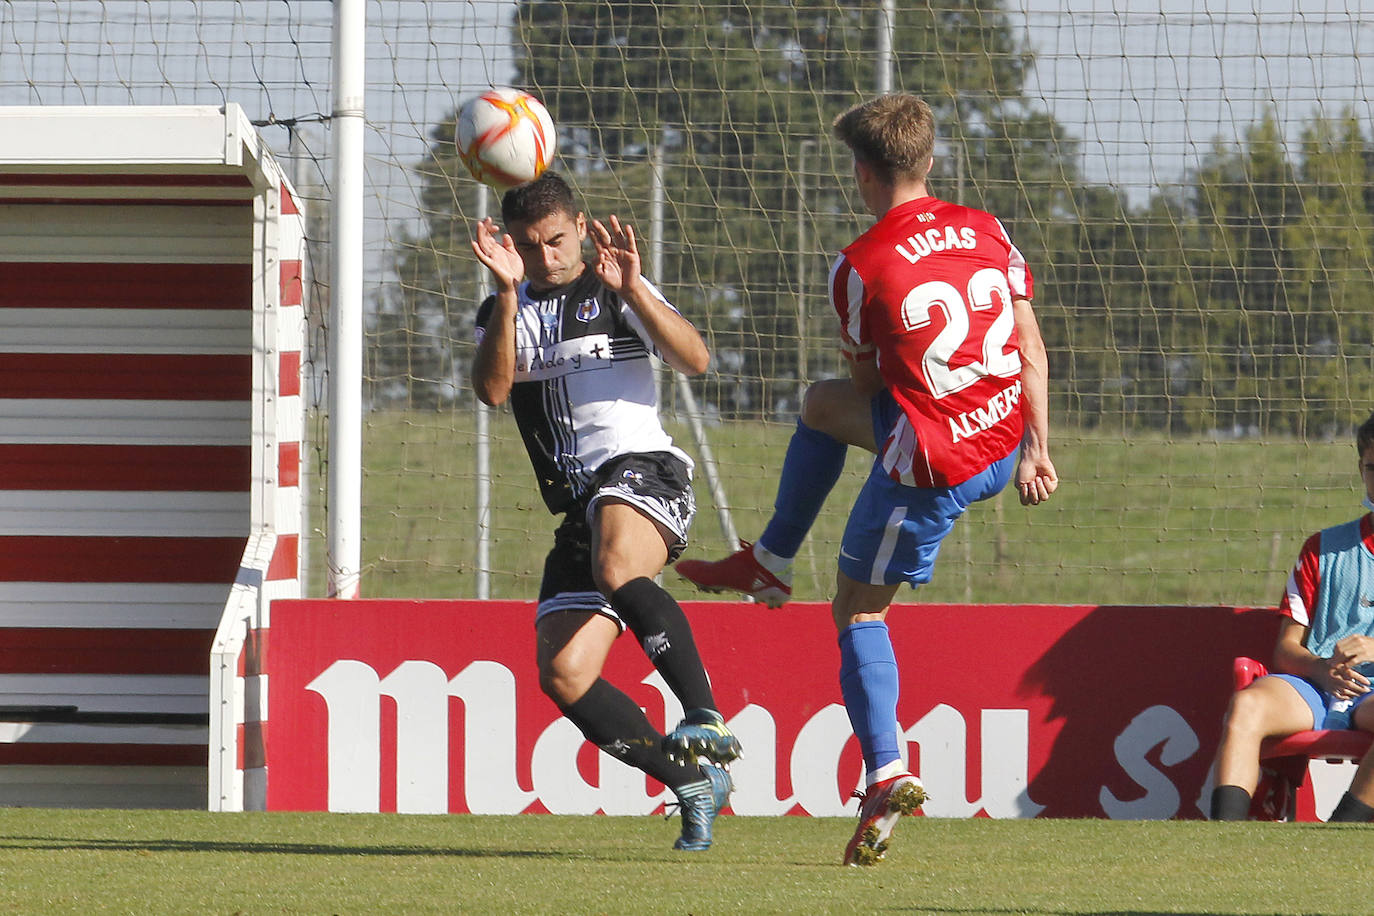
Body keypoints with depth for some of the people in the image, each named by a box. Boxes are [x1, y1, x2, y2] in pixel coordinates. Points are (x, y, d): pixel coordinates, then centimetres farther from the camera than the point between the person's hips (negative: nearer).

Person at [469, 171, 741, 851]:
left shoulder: (615, 292, 9)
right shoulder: (504, 311, 18)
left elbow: (695, 360, -6)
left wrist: (632, 289, -18)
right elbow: (492, 389, -3)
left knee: (616, 569, -39)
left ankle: (708, 717, -37)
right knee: (564, 676, -8)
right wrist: (509, 291, -13)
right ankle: (695, 783, 2)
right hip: (577, 503, 5)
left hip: (642, 466, -5)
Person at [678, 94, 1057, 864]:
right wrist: (1037, 451, 5)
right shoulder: (985, 230, 4)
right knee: (821, 404, 28)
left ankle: (888, 776, -4)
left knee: (859, 610, 9)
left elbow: (869, 381, 4)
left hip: (932, 465, -7)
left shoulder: (862, 266, -11)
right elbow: (1031, 346, 3)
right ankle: (769, 564, 38)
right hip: (1007, 443, 7)